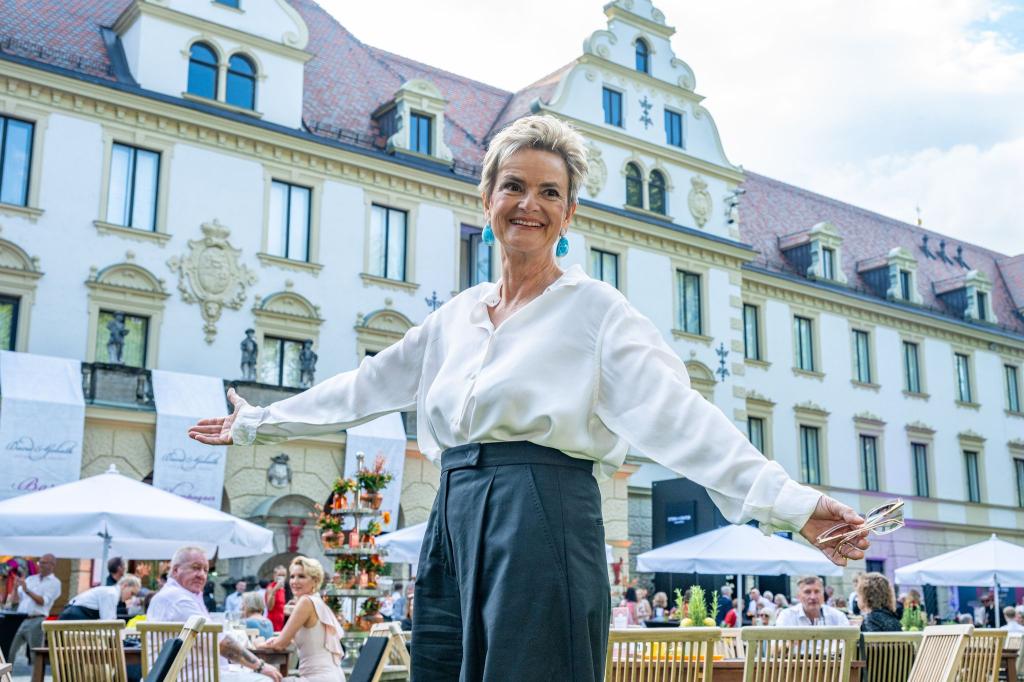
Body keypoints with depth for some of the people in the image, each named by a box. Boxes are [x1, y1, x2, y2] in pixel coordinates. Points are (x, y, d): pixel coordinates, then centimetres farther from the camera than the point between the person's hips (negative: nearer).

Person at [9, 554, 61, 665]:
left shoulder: (54, 582, 2)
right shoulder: (30, 579, 18)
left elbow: (43, 601, -11)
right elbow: (17, 599, 16)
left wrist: (27, 590, -19)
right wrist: (16, 588, -4)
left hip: (36, 621, -5)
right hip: (20, 619, 5)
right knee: (9, 651, 0)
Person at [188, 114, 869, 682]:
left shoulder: (596, 309, -2)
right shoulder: (458, 315, 16)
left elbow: (676, 411, -14)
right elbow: (363, 388, 25)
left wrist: (791, 502, -26)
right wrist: (255, 423, 30)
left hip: (541, 521, -6)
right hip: (455, 524, 6)